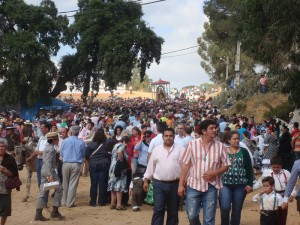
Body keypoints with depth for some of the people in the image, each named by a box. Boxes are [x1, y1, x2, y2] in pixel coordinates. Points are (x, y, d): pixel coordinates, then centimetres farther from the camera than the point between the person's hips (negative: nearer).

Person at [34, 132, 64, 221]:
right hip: (50, 171, -9)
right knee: (59, 189, 1)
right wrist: (50, 175, -27)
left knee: (42, 191, 6)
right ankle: (54, 212, 1)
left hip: (44, 170, 9)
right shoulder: (52, 149, -14)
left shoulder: (47, 147, 16)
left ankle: (38, 214, 5)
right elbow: (49, 162, -23)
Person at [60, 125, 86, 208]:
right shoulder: (81, 143, -4)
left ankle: (64, 202, 20)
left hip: (66, 163, 1)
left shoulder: (65, 141, -3)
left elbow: (61, 154, 5)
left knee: (65, 184, 13)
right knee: (73, 184, 3)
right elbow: (83, 154, 5)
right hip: (76, 164, -1)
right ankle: (70, 203, 5)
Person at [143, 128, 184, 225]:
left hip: (174, 184, 0)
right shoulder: (156, 150, 6)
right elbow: (151, 166, 10)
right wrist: (146, 180, 8)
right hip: (159, 184, 0)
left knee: (173, 212, 9)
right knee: (158, 210, -5)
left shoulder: (180, 149, 0)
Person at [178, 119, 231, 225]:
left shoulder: (220, 146, -1)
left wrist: (214, 172, -14)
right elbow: (185, 165, -1)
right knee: (192, 215, 2)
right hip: (194, 185, -1)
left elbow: (226, 165, 5)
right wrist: (181, 184, -3)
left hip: (211, 186, 1)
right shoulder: (192, 144, -3)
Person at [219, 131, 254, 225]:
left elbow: (249, 169, 3)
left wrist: (250, 184, -3)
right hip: (225, 184, -1)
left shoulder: (244, 152, 4)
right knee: (225, 208, -13)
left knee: (237, 210, 6)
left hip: (240, 185, 1)